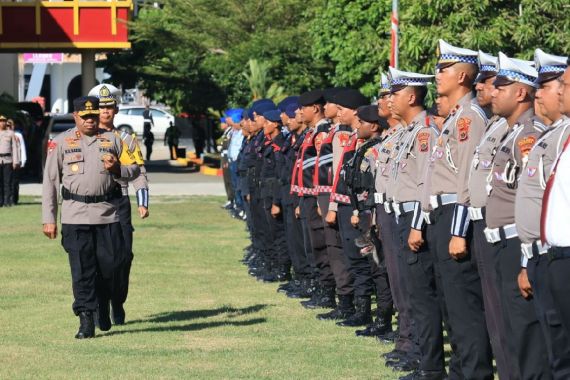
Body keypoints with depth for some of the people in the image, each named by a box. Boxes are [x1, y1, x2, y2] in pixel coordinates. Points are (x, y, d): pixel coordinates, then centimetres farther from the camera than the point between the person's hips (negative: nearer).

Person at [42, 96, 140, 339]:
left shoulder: (113, 140, 9)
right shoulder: (60, 143, 4)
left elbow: (135, 170, 15)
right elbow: (50, 182, 4)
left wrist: (117, 169, -9)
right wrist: (48, 219, -1)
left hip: (108, 213, 2)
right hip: (75, 214, -2)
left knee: (110, 262, 2)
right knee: (81, 270, -4)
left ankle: (103, 306, 27)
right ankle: (86, 320, -1)